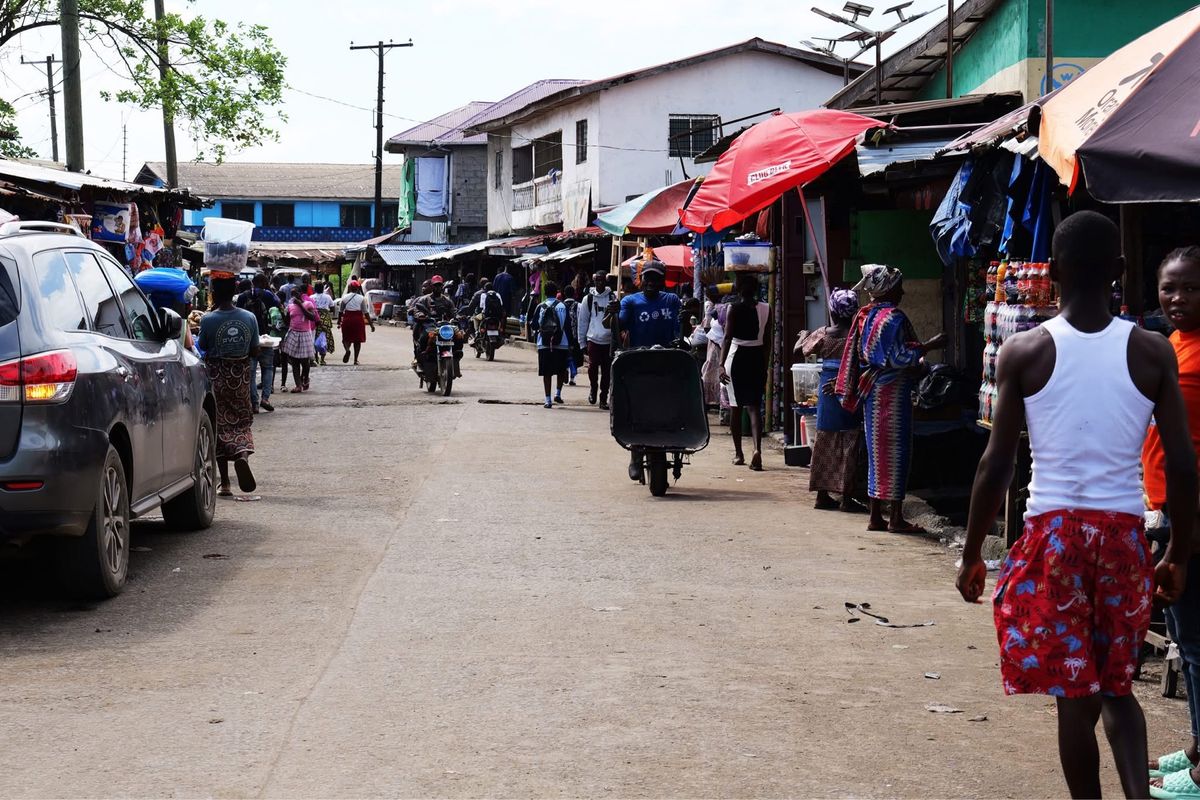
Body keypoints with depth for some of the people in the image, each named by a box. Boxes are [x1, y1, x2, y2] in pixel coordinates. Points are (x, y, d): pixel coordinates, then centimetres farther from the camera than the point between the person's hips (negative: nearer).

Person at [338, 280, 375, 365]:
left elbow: (340, 311, 7)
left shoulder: (344, 297, 2)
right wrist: (371, 324, 1)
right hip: (358, 320, 0)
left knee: (346, 338, 10)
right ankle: (356, 360, 9)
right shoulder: (362, 298, -1)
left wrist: (339, 322, 19)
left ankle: (347, 349, -23)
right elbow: (366, 313, -3)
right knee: (357, 340, 8)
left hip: (347, 320, 0)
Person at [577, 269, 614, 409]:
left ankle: (603, 399, 13)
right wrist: (582, 342, 7)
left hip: (608, 340, 1)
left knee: (607, 370, 3)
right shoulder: (588, 299, 6)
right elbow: (583, 321, 9)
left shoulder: (612, 298, 5)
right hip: (593, 339, -1)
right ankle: (593, 388, 15)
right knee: (593, 366, -13)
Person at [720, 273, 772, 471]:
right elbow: (767, 340, 7)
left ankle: (738, 453, 17)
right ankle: (757, 449, -21)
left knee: (735, 406, 10)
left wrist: (722, 364, -16)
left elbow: (728, 337, -14)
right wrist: (765, 366, 17)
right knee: (754, 406, 0)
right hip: (757, 358, 2)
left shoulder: (734, 309, -7)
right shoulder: (766, 309, 3)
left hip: (737, 357, -2)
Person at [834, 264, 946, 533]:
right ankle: (896, 518, -1)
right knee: (896, 450, -3)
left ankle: (876, 516, 13)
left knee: (877, 451, 11)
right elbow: (900, 356, -18)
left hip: (871, 390, 9)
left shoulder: (864, 316, 11)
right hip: (892, 390, -9)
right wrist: (930, 345, -12)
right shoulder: (893, 317, -15)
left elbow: (856, 357, 15)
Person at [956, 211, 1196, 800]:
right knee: (1116, 686, 18)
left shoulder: (1023, 352, -6)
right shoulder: (1152, 353, -2)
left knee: (1074, 695, 8)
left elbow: (997, 465, -6)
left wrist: (971, 556, 4)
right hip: (1125, 533, 2)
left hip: (1054, 530, -2)